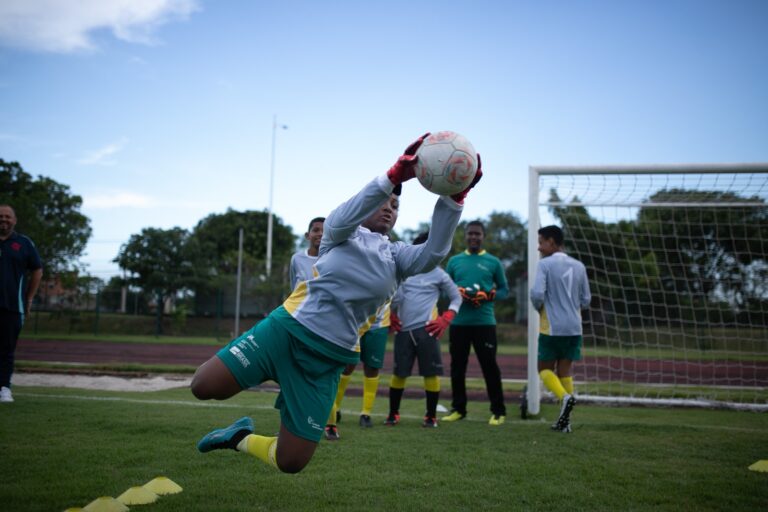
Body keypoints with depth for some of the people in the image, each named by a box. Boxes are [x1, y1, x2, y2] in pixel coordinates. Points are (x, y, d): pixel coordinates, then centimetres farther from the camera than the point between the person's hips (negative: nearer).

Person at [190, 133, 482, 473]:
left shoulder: (396, 257, 10)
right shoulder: (342, 234, 5)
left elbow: (434, 252, -10)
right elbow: (342, 220, -20)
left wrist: (455, 197, -25)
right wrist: (394, 175, -34)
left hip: (326, 357, 2)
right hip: (288, 328, -1)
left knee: (290, 463, -1)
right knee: (204, 387, -15)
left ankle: (242, 438, 29)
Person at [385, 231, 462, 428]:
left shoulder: (438, 274, 5)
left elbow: (456, 298, 10)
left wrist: (445, 320, -1)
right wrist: (391, 316, 8)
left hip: (426, 330, -2)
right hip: (403, 330, 2)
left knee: (431, 373, -1)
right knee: (399, 372, 7)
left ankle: (431, 416, 10)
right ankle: (393, 413, 19)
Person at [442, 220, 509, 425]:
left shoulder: (493, 262, 5)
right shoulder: (454, 261, 11)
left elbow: (504, 289, 7)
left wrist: (487, 296, -12)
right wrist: (457, 293, -7)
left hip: (484, 322, -2)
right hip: (458, 322, 3)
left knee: (490, 366, -3)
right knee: (457, 366, 7)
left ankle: (498, 411, 5)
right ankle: (458, 408, 18)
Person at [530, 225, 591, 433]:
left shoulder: (544, 264, -8)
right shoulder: (579, 266, 8)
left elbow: (537, 293, -18)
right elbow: (586, 300, 10)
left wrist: (540, 308, 3)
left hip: (551, 328, -5)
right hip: (574, 328, 5)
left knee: (545, 368, 10)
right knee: (565, 371, 10)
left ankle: (565, 397, -18)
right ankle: (564, 420, 7)